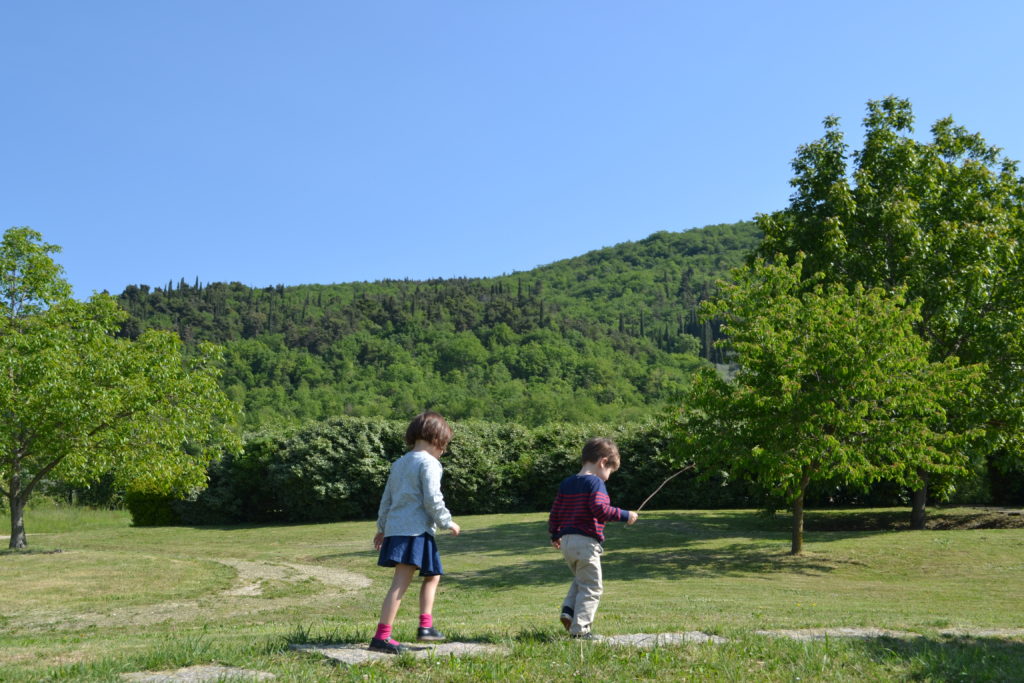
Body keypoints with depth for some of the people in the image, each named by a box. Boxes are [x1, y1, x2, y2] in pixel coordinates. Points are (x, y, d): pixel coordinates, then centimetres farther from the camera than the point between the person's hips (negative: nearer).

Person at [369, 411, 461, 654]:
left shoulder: (399, 463, 19)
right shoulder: (428, 463, -7)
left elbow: (386, 499, 22)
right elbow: (432, 499, -14)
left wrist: (382, 528, 28)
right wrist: (447, 522, -2)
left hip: (394, 528, 9)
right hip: (416, 530, -9)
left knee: (432, 576, 17)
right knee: (400, 584, -8)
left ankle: (425, 626, 15)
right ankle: (381, 637, -10)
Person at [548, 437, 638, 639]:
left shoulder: (566, 484, 13)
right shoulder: (595, 483, -11)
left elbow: (555, 511, 17)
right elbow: (600, 510, -24)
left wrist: (555, 535, 29)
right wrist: (625, 516, -15)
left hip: (566, 541, 8)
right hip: (586, 542, -8)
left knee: (580, 580, 26)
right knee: (591, 588, 2)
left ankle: (568, 610, 8)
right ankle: (579, 629, -1)